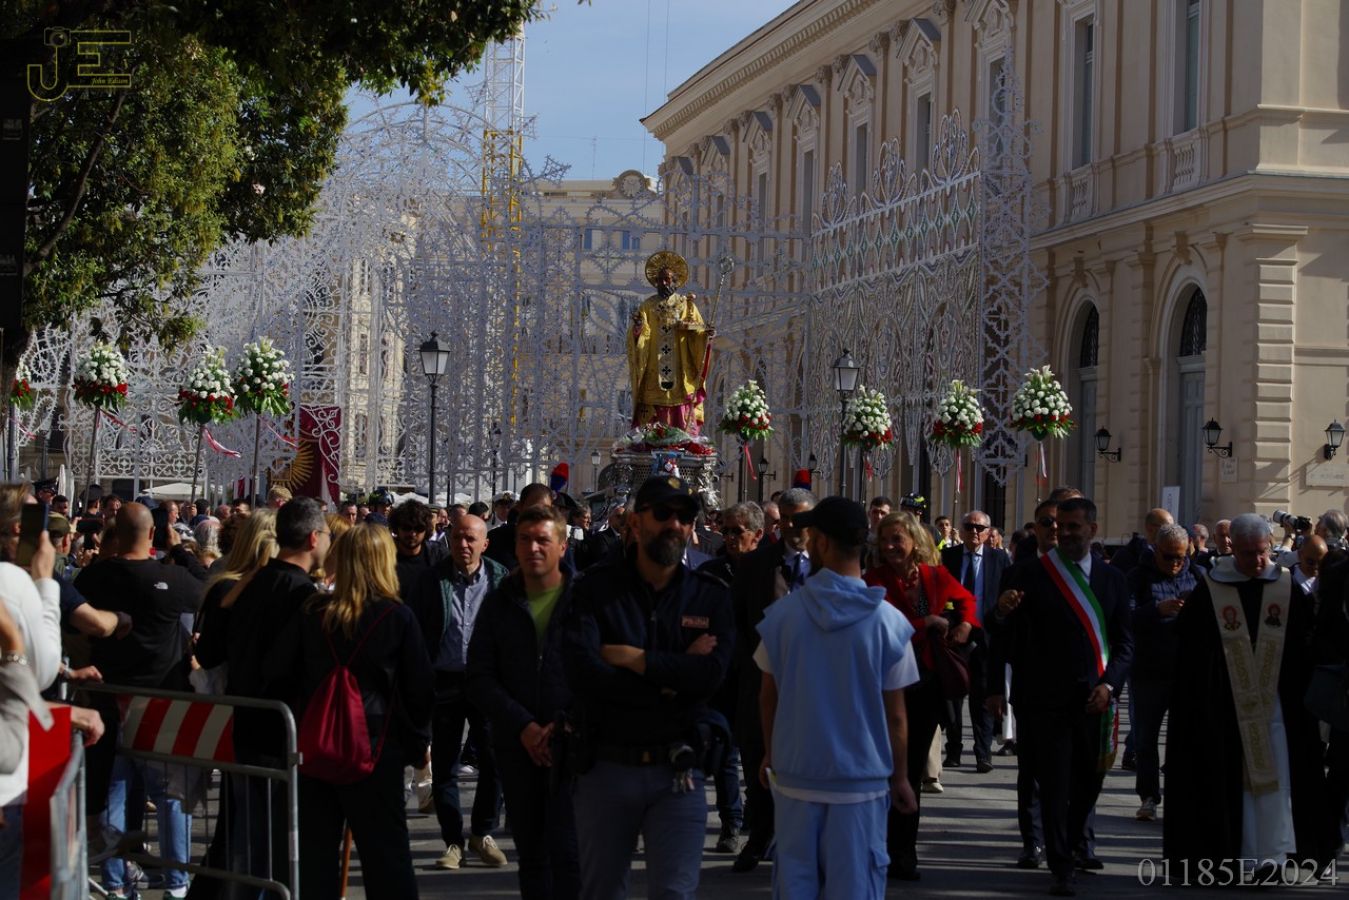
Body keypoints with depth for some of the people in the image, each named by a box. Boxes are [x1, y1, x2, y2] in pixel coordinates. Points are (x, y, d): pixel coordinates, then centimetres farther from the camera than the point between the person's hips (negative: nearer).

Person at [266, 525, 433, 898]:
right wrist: (419, 741, 9)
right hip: (376, 747, -3)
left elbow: (277, 672, 3)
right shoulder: (398, 617, -8)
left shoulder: (311, 612, -1)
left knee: (316, 849, 12)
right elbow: (419, 686, -3)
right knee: (386, 854, 2)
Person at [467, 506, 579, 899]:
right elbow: (480, 678, 5)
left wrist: (563, 723, -14)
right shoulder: (499, 604, 9)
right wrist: (523, 726, -8)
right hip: (517, 748, 4)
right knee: (531, 855, 11)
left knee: (566, 852, -11)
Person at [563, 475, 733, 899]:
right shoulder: (597, 588, -1)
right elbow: (583, 672, -17)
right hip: (607, 765, 0)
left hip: (678, 770, 0)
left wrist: (635, 658, -13)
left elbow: (712, 673, -13)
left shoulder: (711, 596, 4)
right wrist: (673, 675, -13)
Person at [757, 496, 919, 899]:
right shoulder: (888, 622, -9)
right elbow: (895, 715, -4)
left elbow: (768, 696, 4)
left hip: (794, 775, 1)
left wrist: (770, 754, 18)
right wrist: (900, 778, 8)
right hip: (861, 780, -1)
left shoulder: (782, 613, -6)